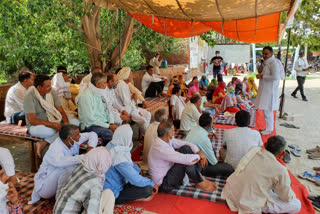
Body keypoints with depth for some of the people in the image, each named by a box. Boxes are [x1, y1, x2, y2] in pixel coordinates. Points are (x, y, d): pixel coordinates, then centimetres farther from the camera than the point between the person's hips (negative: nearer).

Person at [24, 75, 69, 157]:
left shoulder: (51, 92, -4)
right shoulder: (29, 97, -18)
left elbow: (61, 111, -3)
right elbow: (32, 121, -23)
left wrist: (66, 123, -23)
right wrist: (52, 124, -33)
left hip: (52, 121, 6)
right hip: (35, 126, -6)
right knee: (52, 130, -40)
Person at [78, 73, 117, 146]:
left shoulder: (100, 94, 14)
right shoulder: (86, 96, -13)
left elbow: (107, 110, 16)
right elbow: (90, 119, -17)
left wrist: (112, 123, -4)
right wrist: (108, 126, -18)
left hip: (104, 123, 8)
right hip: (90, 126, -8)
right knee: (111, 134, -32)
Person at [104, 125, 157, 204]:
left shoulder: (111, 145, -5)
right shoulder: (120, 157, -33)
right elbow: (136, 180, -27)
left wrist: (139, 171, 11)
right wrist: (152, 184, -10)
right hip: (113, 194, -10)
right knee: (147, 189, -21)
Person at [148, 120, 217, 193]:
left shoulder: (168, 139, -5)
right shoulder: (161, 149, -32)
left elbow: (187, 144, 1)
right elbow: (186, 159, -35)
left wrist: (199, 152, -16)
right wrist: (199, 156, -17)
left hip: (169, 170, 9)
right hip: (164, 184, -9)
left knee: (185, 148, -6)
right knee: (187, 162, -28)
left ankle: (200, 177, -5)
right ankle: (200, 183, -4)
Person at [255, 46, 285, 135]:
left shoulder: (274, 62, -16)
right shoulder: (266, 62, 12)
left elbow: (275, 77, -25)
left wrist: (262, 76, -20)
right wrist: (260, 71, 2)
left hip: (270, 90, -9)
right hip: (264, 89, 9)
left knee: (267, 110, -3)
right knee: (265, 109, 16)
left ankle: (269, 129, 9)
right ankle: (268, 127, 28)